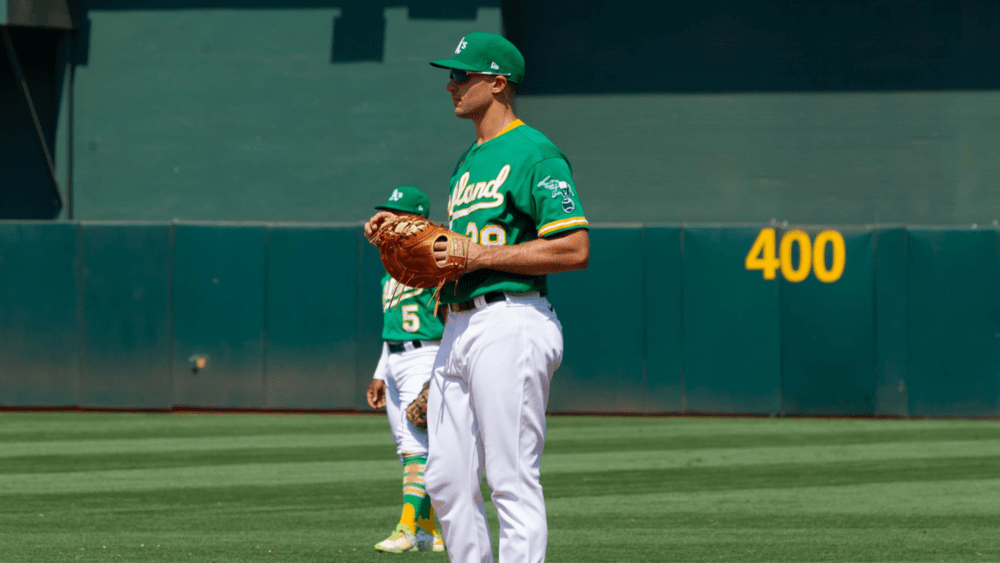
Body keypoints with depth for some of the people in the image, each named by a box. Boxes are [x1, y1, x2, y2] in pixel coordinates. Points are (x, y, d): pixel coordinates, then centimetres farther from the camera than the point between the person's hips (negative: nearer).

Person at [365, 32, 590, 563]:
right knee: (446, 480, 8)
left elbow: (574, 249, -17)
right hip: (459, 329, 10)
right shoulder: (468, 161, 22)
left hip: (511, 325, -10)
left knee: (512, 480, -10)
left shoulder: (534, 153, -8)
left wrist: (482, 255, -17)